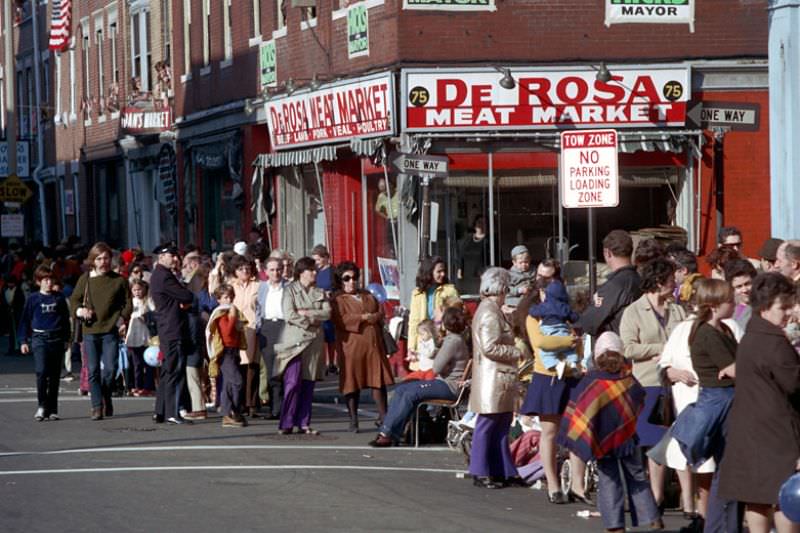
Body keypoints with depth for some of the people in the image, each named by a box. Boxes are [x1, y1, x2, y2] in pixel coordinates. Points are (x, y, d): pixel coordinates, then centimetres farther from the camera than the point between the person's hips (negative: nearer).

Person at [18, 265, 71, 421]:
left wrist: (66, 338, 12)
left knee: (54, 375, 5)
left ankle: (52, 409, 11)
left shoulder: (59, 298, 7)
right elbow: (25, 320, 7)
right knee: (41, 372, -16)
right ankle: (41, 405, -7)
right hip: (39, 339, -2)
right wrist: (23, 341, 3)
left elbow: (66, 319, 15)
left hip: (57, 339, 2)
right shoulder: (33, 299, 3)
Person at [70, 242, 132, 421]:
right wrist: (80, 310, -5)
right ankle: (97, 406, 5)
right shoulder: (85, 280, 7)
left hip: (110, 331, -1)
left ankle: (107, 399, 18)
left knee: (110, 368, -7)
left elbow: (128, 303, 9)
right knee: (93, 370, 0)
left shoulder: (119, 280, 4)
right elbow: (74, 299, 15)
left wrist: (122, 320, -5)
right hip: (90, 331, 1)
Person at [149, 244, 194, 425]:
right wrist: (186, 300, 5)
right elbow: (187, 297, -16)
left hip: (167, 331, 10)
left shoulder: (158, 275, 18)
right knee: (176, 372, -8)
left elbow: (185, 298, 19)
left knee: (168, 372, 14)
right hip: (174, 331, -10)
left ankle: (160, 412, 17)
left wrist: (184, 302, -2)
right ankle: (172, 413, -9)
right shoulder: (164, 277, -15)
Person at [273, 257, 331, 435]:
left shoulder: (320, 293, 14)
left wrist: (306, 313, -11)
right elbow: (289, 315, -10)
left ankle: (304, 423, 9)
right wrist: (312, 321, -7)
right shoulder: (290, 290, 1)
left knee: (308, 383, 4)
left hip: (314, 342, 4)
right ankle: (286, 423, -7)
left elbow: (327, 313, 1)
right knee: (292, 383, -11)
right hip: (295, 340, -4)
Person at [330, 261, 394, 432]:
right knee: (352, 383, -1)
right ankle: (353, 421, 6)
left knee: (379, 381, -1)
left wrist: (373, 317, -7)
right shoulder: (338, 299, 4)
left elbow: (380, 313, 14)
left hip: (373, 343, 4)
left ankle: (383, 417, 5)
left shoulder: (368, 296, 22)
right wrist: (362, 318, -13)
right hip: (351, 346, -4)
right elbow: (340, 320, -12)